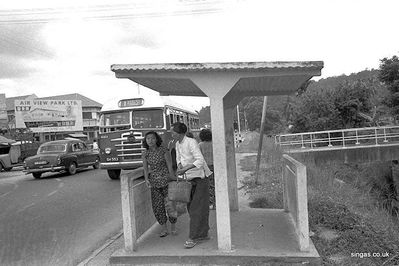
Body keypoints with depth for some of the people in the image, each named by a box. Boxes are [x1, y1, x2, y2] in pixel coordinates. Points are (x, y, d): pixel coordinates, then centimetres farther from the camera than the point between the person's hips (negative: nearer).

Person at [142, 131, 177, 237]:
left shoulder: (164, 151, -10)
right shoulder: (145, 154, 1)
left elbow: (170, 167, -9)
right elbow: (145, 169, -1)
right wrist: (147, 180, -19)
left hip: (166, 179, -3)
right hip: (154, 182, 3)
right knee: (157, 206, 0)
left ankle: (173, 227, 20)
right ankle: (164, 229, 17)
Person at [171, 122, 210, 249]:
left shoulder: (191, 142, -18)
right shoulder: (178, 144, 7)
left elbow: (200, 161, -27)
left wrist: (186, 169, -35)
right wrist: (179, 166, -3)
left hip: (200, 179, -8)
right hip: (190, 180, 8)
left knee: (197, 208, -5)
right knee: (191, 207, 10)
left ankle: (193, 237, 2)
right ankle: (203, 234, 22)